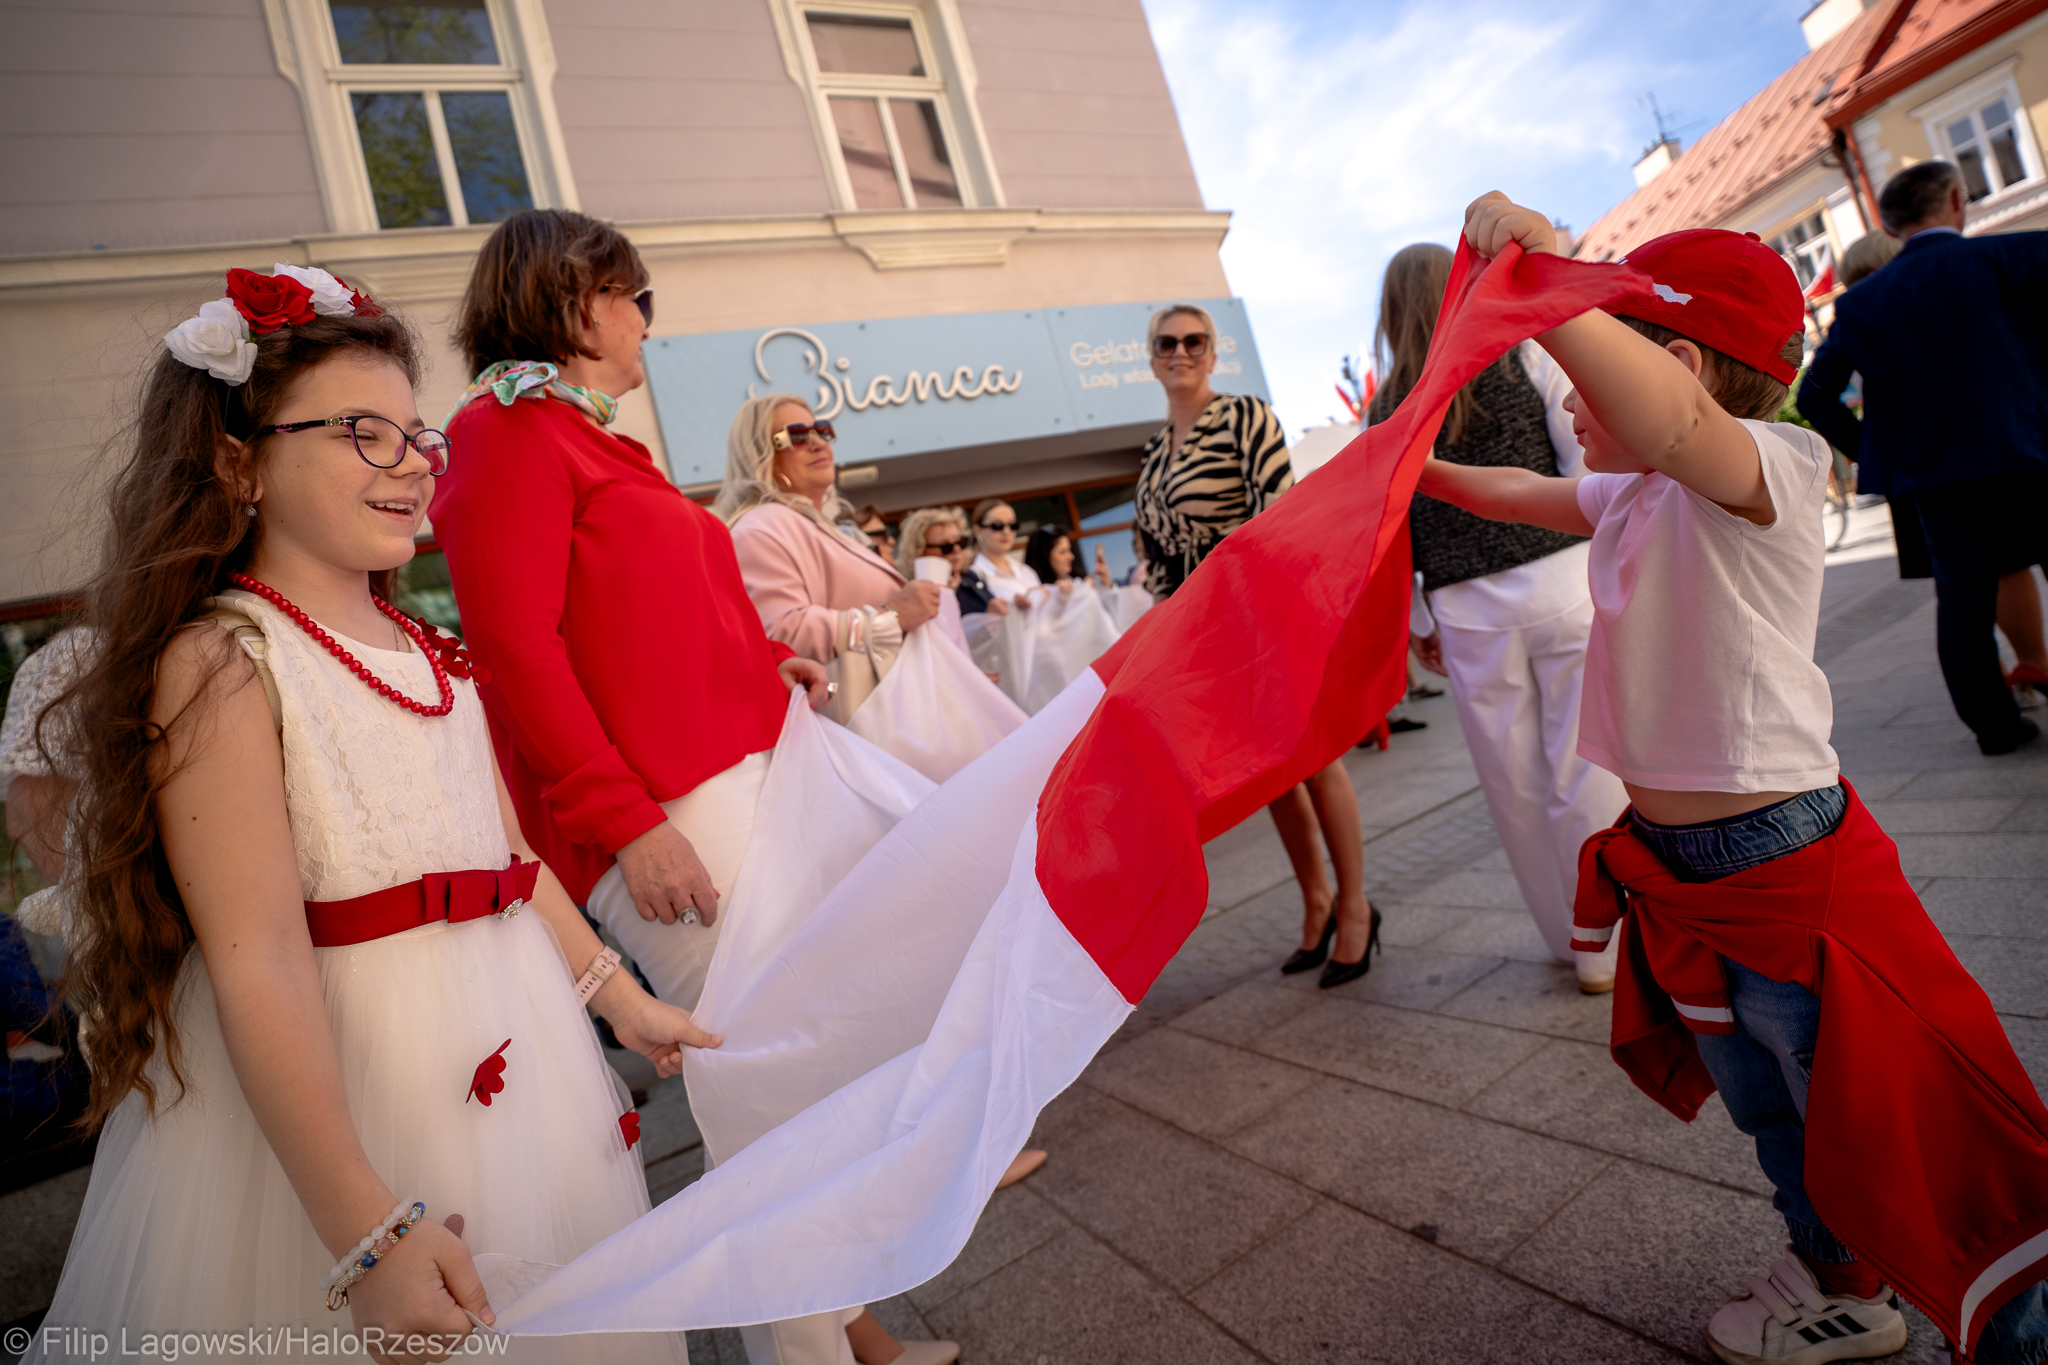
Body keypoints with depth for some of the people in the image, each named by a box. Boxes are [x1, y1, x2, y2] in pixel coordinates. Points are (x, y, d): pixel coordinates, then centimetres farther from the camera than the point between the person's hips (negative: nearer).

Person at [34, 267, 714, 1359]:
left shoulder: (431, 653, 8)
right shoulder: (220, 663, -15)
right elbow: (258, 964, -21)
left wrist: (623, 1002, 16)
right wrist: (366, 1227, -24)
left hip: (510, 1053, 7)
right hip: (327, 1083, -7)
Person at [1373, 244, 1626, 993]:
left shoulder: (1385, 411, 8)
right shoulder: (1526, 356, 4)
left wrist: (1412, 622, 15)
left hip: (1466, 610, 2)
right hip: (1559, 579, -1)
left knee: (1517, 779, 12)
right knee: (1588, 763, 5)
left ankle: (1574, 938, 26)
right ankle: (1613, 943, 14)